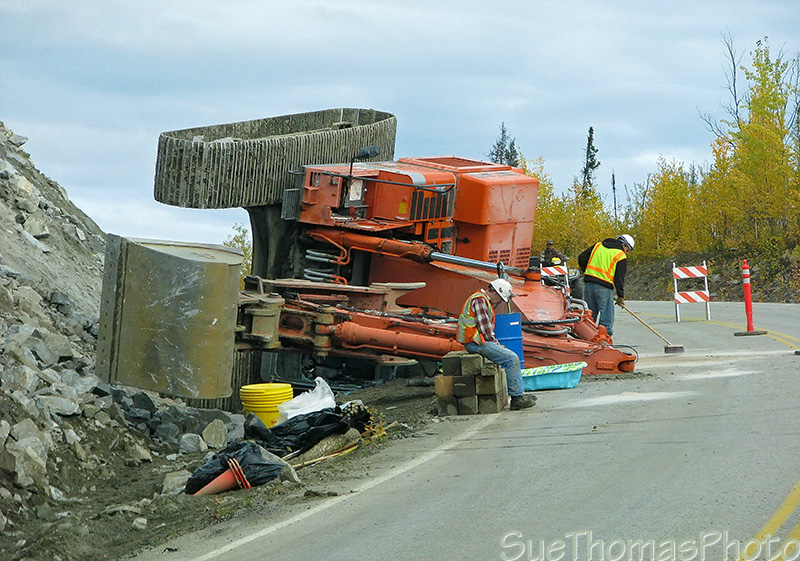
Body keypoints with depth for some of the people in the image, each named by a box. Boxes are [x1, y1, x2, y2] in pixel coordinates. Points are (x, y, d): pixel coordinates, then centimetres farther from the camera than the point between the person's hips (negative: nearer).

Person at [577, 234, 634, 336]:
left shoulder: (598, 246, 17)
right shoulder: (621, 256, 2)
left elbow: (582, 258, 16)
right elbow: (619, 277, 0)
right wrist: (621, 296, 6)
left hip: (588, 284, 5)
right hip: (604, 287, -5)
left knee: (590, 316, 13)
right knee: (606, 319, -1)